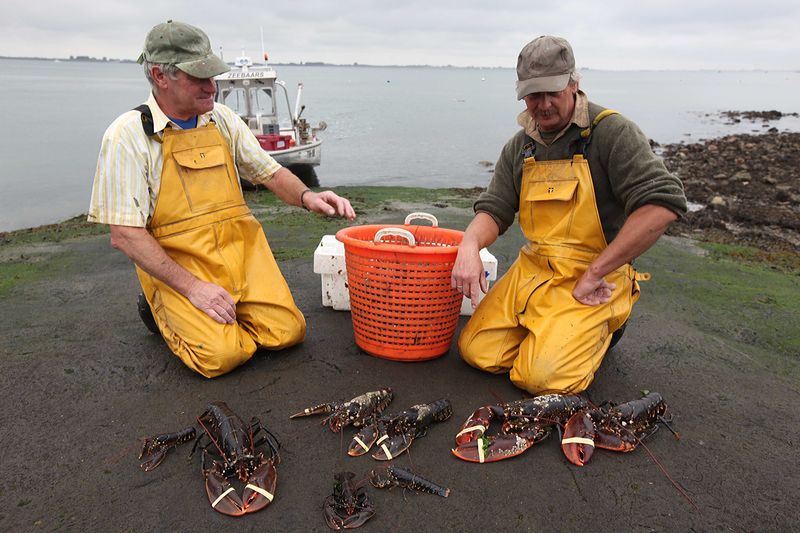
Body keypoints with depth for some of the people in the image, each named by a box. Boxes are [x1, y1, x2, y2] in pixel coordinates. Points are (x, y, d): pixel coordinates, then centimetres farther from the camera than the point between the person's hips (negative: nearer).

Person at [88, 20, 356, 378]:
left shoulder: (223, 119, 6)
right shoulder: (127, 134, -9)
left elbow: (270, 173, 13)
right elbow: (125, 235, -13)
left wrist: (306, 197, -9)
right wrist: (191, 286, -20)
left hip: (241, 249, 4)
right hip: (175, 262, -4)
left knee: (286, 331, -12)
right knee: (221, 354, -21)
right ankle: (164, 310, 10)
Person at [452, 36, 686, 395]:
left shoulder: (611, 132, -11)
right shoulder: (520, 146, 8)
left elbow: (664, 204, -22)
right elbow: (494, 208, 5)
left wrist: (594, 274, -22)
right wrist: (470, 246, -20)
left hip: (592, 281, -5)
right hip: (532, 269, 6)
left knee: (542, 376, -18)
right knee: (476, 351, -4)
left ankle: (602, 328, 11)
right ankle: (545, 326, 20)